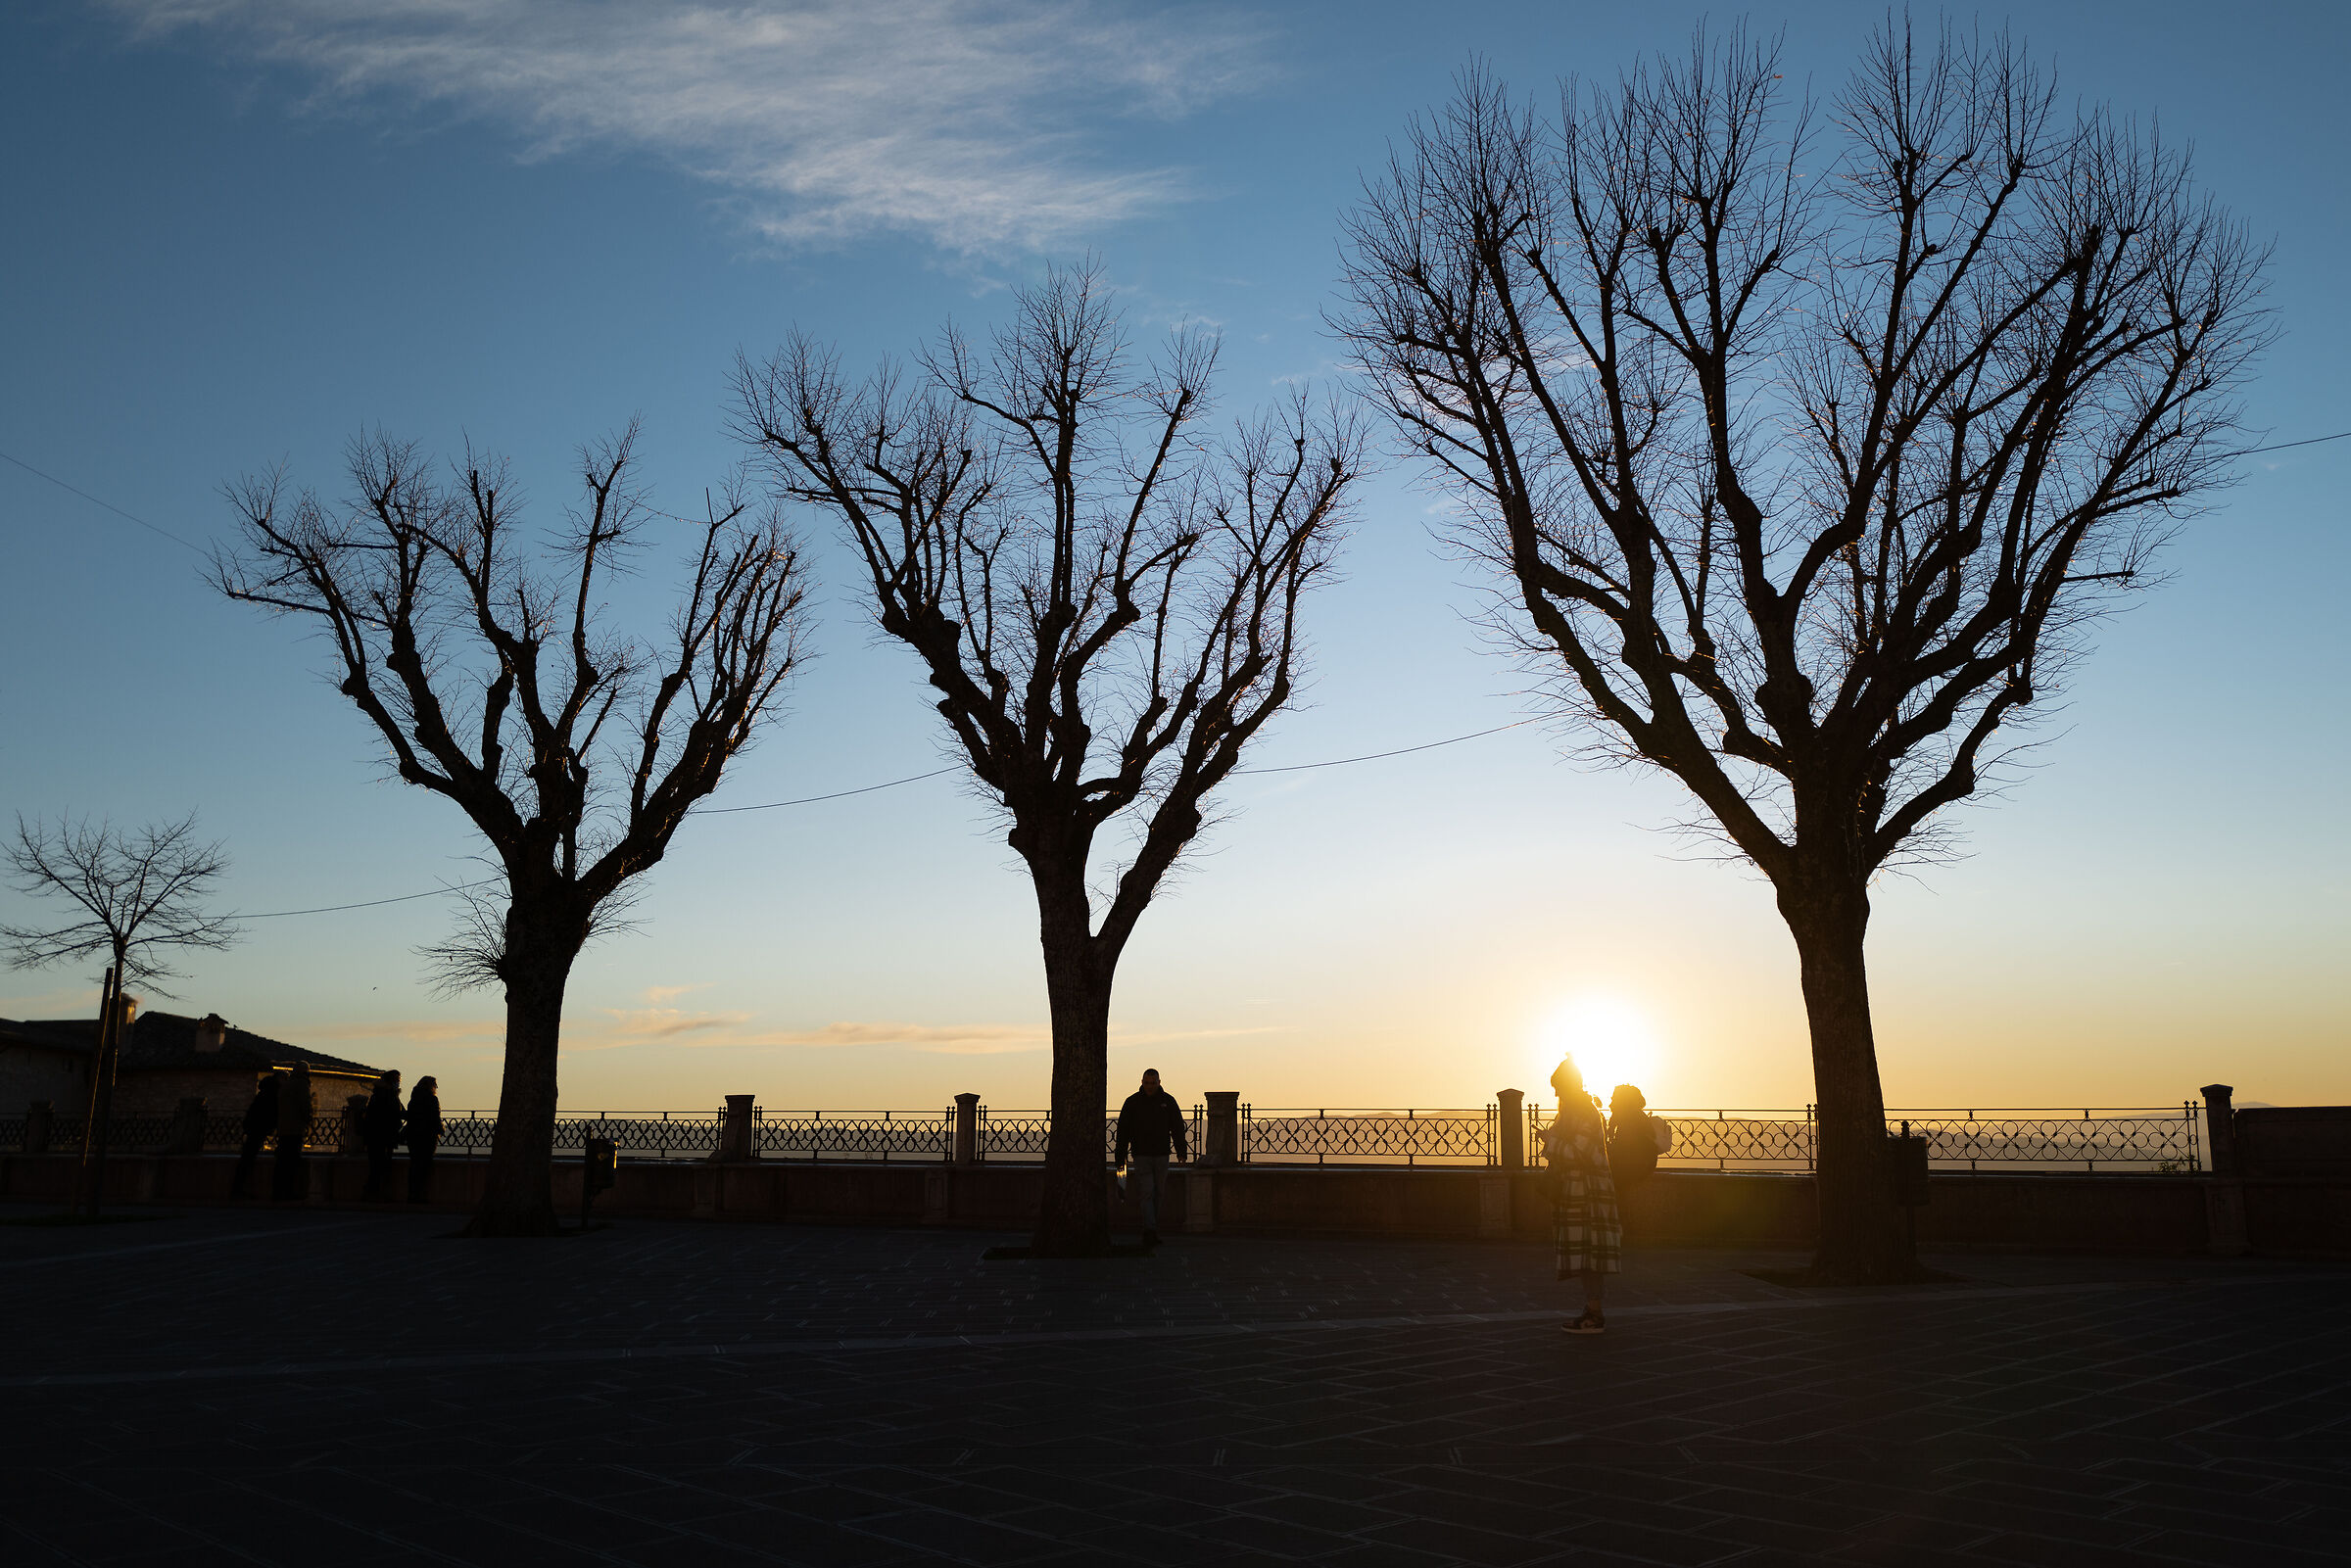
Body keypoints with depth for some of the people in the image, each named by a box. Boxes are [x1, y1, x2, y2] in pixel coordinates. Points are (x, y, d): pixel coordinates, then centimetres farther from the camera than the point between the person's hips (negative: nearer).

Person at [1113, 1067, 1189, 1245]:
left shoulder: (1168, 1101, 4)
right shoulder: (1132, 1102, 0)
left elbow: (1178, 1128, 7)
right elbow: (1123, 1131, 2)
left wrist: (1181, 1152, -3)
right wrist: (1119, 1159, -1)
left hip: (1161, 1157, 2)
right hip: (1141, 1156, -2)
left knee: (1157, 1195, 9)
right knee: (1146, 1193, -12)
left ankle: (1152, 1233, 18)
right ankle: (1150, 1231, -20)